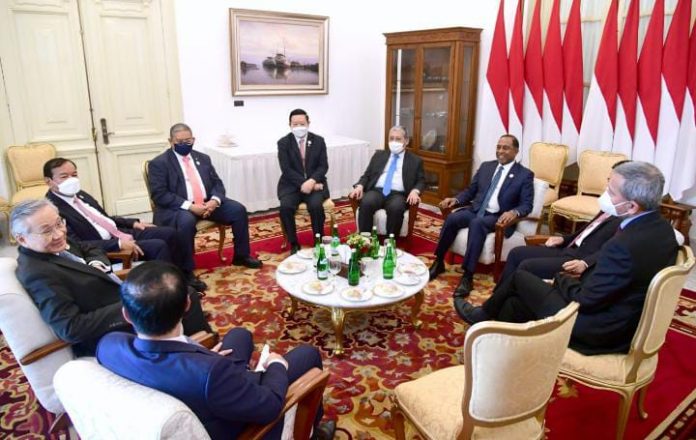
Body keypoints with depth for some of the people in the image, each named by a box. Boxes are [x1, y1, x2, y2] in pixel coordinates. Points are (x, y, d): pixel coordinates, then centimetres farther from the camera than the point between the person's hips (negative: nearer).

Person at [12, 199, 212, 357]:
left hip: (119, 301, 10)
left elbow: (91, 249, 18)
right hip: (108, 335, -9)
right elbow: (71, 329, -29)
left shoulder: (56, 246, 0)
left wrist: (96, 263, -5)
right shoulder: (37, 273, -26)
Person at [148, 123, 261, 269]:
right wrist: (189, 206, -22)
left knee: (238, 210, -11)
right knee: (186, 221, -37)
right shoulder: (159, 163, -1)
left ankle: (241, 256, 4)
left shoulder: (203, 158, 15)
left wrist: (214, 200, -12)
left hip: (208, 203, 5)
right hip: (178, 208, -5)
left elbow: (217, 183, 12)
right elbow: (159, 194, -11)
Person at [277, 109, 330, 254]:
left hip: (314, 183, 0)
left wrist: (312, 181, -21)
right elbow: (286, 169, -8)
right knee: (285, 206, -29)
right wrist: (303, 183, -21)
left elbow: (323, 166, -2)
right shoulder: (283, 143, 0)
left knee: (316, 205, -30)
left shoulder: (318, 141, 4)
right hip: (292, 185, 0)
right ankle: (294, 244, -10)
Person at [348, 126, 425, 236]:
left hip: (397, 194, -1)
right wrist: (360, 186, -4)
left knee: (396, 208, -37)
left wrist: (415, 191, -12)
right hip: (377, 191, 2)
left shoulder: (415, 160, 16)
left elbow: (421, 181, 11)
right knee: (366, 203, -33)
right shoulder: (379, 155, 22)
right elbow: (367, 175, 17)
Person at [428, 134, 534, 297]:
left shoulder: (525, 175, 3)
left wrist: (514, 212, -25)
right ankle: (439, 262, -12)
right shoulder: (485, 166, 16)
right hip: (475, 210, 4)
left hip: (498, 217, -4)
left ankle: (467, 276, -35)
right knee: (452, 218, -27)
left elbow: (527, 205, -2)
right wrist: (456, 199, -2)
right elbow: (470, 191, 19)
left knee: (477, 223, -37)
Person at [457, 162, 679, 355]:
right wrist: (585, 272, 3)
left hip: (596, 331, -8)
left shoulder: (623, 245, -33)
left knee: (520, 278, 9)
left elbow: (584, 300, -23)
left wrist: (562, 279, -4)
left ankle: (484, 314, 36)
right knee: (516, 304, 15)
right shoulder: (662, 228, -4)